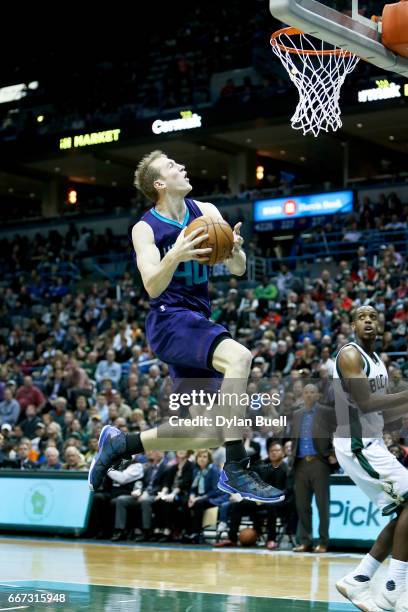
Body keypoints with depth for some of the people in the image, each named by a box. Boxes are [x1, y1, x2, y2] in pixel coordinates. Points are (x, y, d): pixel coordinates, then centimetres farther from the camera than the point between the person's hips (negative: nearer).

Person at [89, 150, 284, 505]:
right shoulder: (145, 229, -5)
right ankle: (236, 469, -34)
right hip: (170, 320, -7)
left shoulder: (205, 212, 7)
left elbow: (238, 269, 3)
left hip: (198, 321, 7)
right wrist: (174, 256, -35)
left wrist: (234, 250, -21)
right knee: (238, 356, -35)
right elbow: (153, 288, -17)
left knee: (211, 434, 6)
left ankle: (119, 444, 21)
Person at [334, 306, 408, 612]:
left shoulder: (378, 361, 18)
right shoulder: (350, 354, -11)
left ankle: (358, 580, 11)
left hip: (372, 443, 10)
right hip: (356, 443, -10)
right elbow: (364, 403, -23)